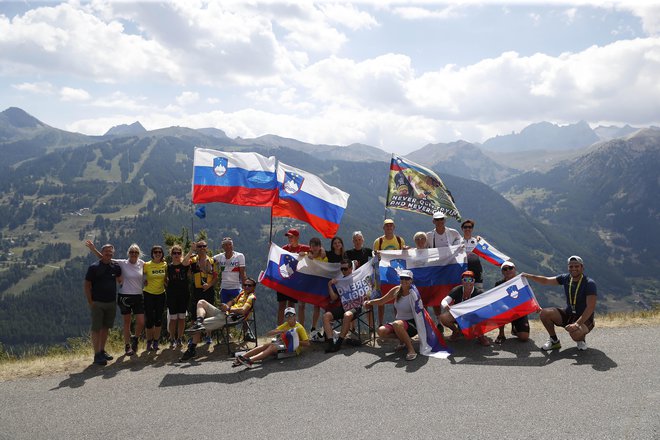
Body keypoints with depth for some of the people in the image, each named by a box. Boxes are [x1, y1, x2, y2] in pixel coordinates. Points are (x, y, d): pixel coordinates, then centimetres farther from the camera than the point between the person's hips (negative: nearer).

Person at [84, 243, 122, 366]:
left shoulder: (116, 267, 6)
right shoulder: (94, 267, -7)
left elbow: (120, 280, 24)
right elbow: (86, 285, -5)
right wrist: (90, 302, -10)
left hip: (111, 303, 5)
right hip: (97, 303, -5)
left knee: (106, 328, 13)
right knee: (96, 328, -3)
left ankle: (102, 351, 25)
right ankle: (97, 355, 1)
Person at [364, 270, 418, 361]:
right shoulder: (396, 290, -1)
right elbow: (382, 300, 7)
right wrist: (370, 302, -6)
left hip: (412, 324, -6)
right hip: (399, 321, 7)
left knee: (397, 324, -37)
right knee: (381, 331, -17)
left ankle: (411, 350, -25)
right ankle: (405, 340, 7)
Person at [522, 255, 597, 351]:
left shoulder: (589, 284, -18)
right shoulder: (566, 278, -1)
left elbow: (591, 307, -25)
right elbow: (546, 281, 6)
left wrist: (577, 324, -33)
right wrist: (530, 276, -12)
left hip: (584, 318, -5)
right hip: (568, 314, 5)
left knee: (575, 333, -38)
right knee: (545, 313, -18)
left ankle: (581, 339, 3)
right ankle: (554, 341, 4)